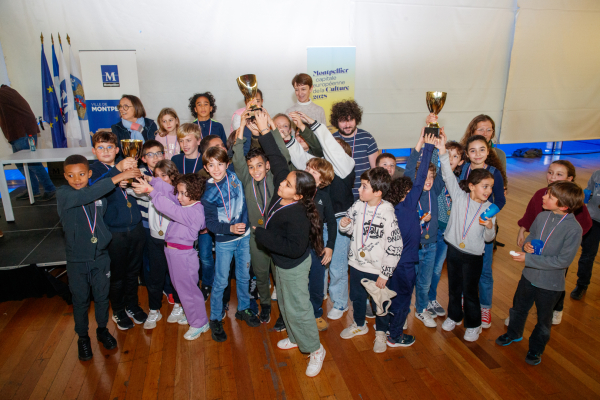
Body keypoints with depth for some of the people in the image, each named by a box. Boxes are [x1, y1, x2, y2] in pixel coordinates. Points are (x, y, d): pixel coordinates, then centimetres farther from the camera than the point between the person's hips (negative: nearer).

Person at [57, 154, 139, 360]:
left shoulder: (99, 194, -3)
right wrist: (117, 177, -42)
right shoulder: (63, 195, -17)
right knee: (80, 300, 13)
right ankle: (82, 337, 34)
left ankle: (102, 329, 39)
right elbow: (85, 196, -37)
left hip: (100, 257, 3)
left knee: (102, 297, 16)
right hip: (77, 260, -3)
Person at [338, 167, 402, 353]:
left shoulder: (387, 214, -22)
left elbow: (395, 247, -18)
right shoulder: (358, 206, -6)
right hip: (356, 264, 5)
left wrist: (385, 274, -15)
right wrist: (344, 225, -13)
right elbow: (350, 229, 12)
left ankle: (380, 333, 41)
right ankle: (359, 325, 50)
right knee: (357, 297, 24)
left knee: (379, 303, 15)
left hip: (377, 270, -5)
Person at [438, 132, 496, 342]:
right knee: (453, 287, 18)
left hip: (473, 255, -1)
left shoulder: (489, 208, -6)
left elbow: (489, 238, -2)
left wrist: (490, 227, -25)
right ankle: (454, 316, 41)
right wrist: (442, 152, -31)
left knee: (470, 291, 9)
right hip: (453, 249, 1)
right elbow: (449, 176, -20)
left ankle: (473, 324, 31)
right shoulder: (460, 197, -8)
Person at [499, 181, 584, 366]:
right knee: (519, 307, 26)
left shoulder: (573, 229, -25)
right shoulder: (542, 216, -9)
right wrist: (527, 244, -14)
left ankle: (536, 349, 42)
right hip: (529, 275, 5)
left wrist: (529, 259, -27)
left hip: (550, 283, -5)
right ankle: (514, 333, 52)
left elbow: (563, 261, -26)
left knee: (543, 319, 18)